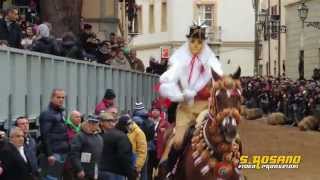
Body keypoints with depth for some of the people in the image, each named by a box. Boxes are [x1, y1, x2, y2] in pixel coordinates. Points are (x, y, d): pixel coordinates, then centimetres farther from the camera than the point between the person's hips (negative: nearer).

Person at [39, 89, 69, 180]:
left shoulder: (61, 113, 18)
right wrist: (49, 154, -22)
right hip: (54, 154, -9)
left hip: (63, 153, 9)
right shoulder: (47, 114, -9)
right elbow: (45, 136, -16)